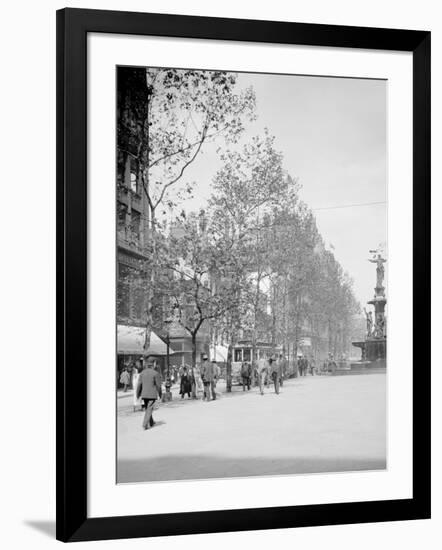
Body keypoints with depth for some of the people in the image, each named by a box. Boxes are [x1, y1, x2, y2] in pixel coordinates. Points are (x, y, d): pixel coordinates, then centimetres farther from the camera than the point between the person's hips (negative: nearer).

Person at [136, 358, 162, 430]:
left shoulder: (142, 373, 3)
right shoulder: (155, 373, -8)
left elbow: (139, 385, 3)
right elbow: (158, 385, -7)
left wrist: (138, 395, 10)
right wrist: (160, 394, 5)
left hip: (144, 394, 5)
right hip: (152, 394, -5)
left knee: (147, 409, 19)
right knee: (149, 410, -2)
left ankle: (151, 422, 32)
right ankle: (145, 424, -11)